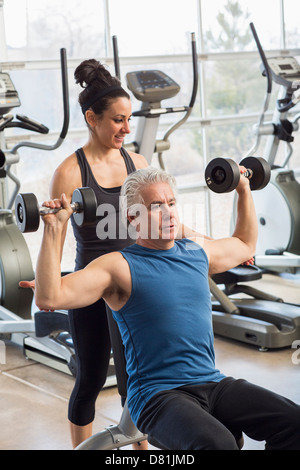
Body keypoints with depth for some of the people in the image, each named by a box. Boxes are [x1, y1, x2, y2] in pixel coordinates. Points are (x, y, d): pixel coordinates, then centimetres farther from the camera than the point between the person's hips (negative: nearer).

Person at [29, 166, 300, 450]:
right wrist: (54, 229, -22)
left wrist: (244, 191, 31)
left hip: (213, 384, 6)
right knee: (217, 443, -35)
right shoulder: (120, 267, -6)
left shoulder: (197, 251, 13)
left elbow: (245, 245, 35)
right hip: (157, 395, -6)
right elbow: (49, 298, -18)